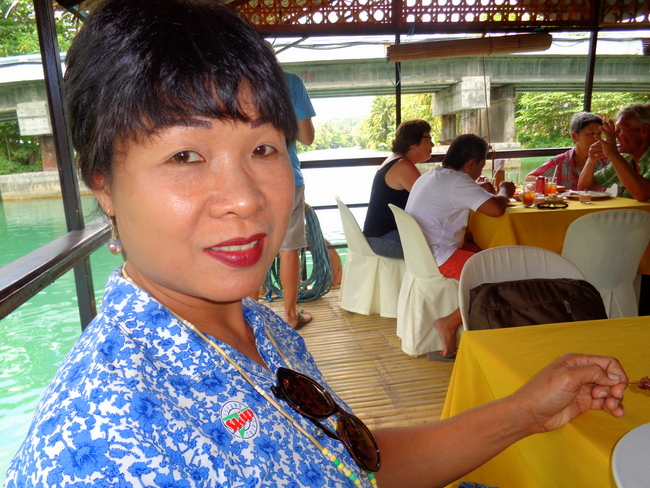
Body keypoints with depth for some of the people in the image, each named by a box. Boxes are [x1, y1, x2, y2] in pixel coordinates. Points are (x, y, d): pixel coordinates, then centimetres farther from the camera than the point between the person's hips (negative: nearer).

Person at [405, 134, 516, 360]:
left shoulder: (431, 176, 17)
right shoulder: (457, 180, -13)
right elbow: (496, 209, -19)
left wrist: (484, 189, 22)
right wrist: (504, 191, 3)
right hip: (437, 257, -11)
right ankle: (450, 323, -6)